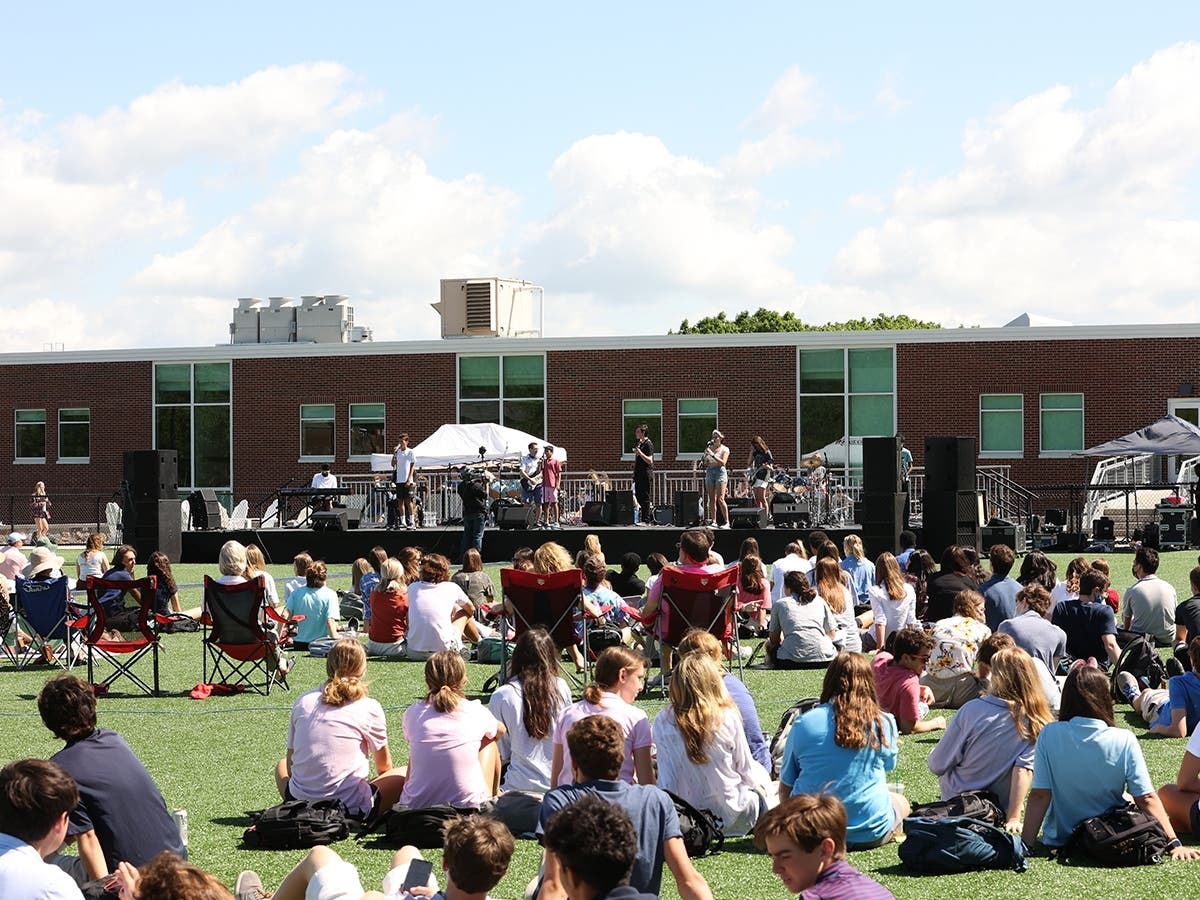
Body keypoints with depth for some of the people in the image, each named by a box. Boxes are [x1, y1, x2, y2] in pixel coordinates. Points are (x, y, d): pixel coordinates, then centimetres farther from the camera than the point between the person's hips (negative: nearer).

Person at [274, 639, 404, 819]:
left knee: (282, 765, 36)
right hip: (351, 807, -4)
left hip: (299, 803, 4)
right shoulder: (369, 707, -3)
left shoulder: (303, 700, 6)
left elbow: (291, 761, 12)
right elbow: (384, 766, 12)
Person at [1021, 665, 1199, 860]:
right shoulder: (1124, 741, -17)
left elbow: (1039, 796, -17)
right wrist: (1174, 844, -15)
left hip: (1059, 841, 1)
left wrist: (1025, 845, -13)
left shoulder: (1050, 735, -16)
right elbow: (1146, 799, -18)